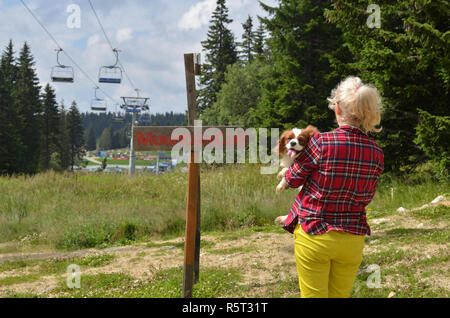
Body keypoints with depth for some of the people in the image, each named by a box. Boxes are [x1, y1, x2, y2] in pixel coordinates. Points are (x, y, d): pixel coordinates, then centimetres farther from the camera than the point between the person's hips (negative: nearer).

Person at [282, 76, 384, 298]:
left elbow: (293, 180, -5)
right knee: (340, 295, 17)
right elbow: (367, 198, 8)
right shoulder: (376, 153, -5)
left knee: (313, 295, 7)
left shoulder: (322, 142, -19)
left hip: (314, 236, -4)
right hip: (352, 239, 4)